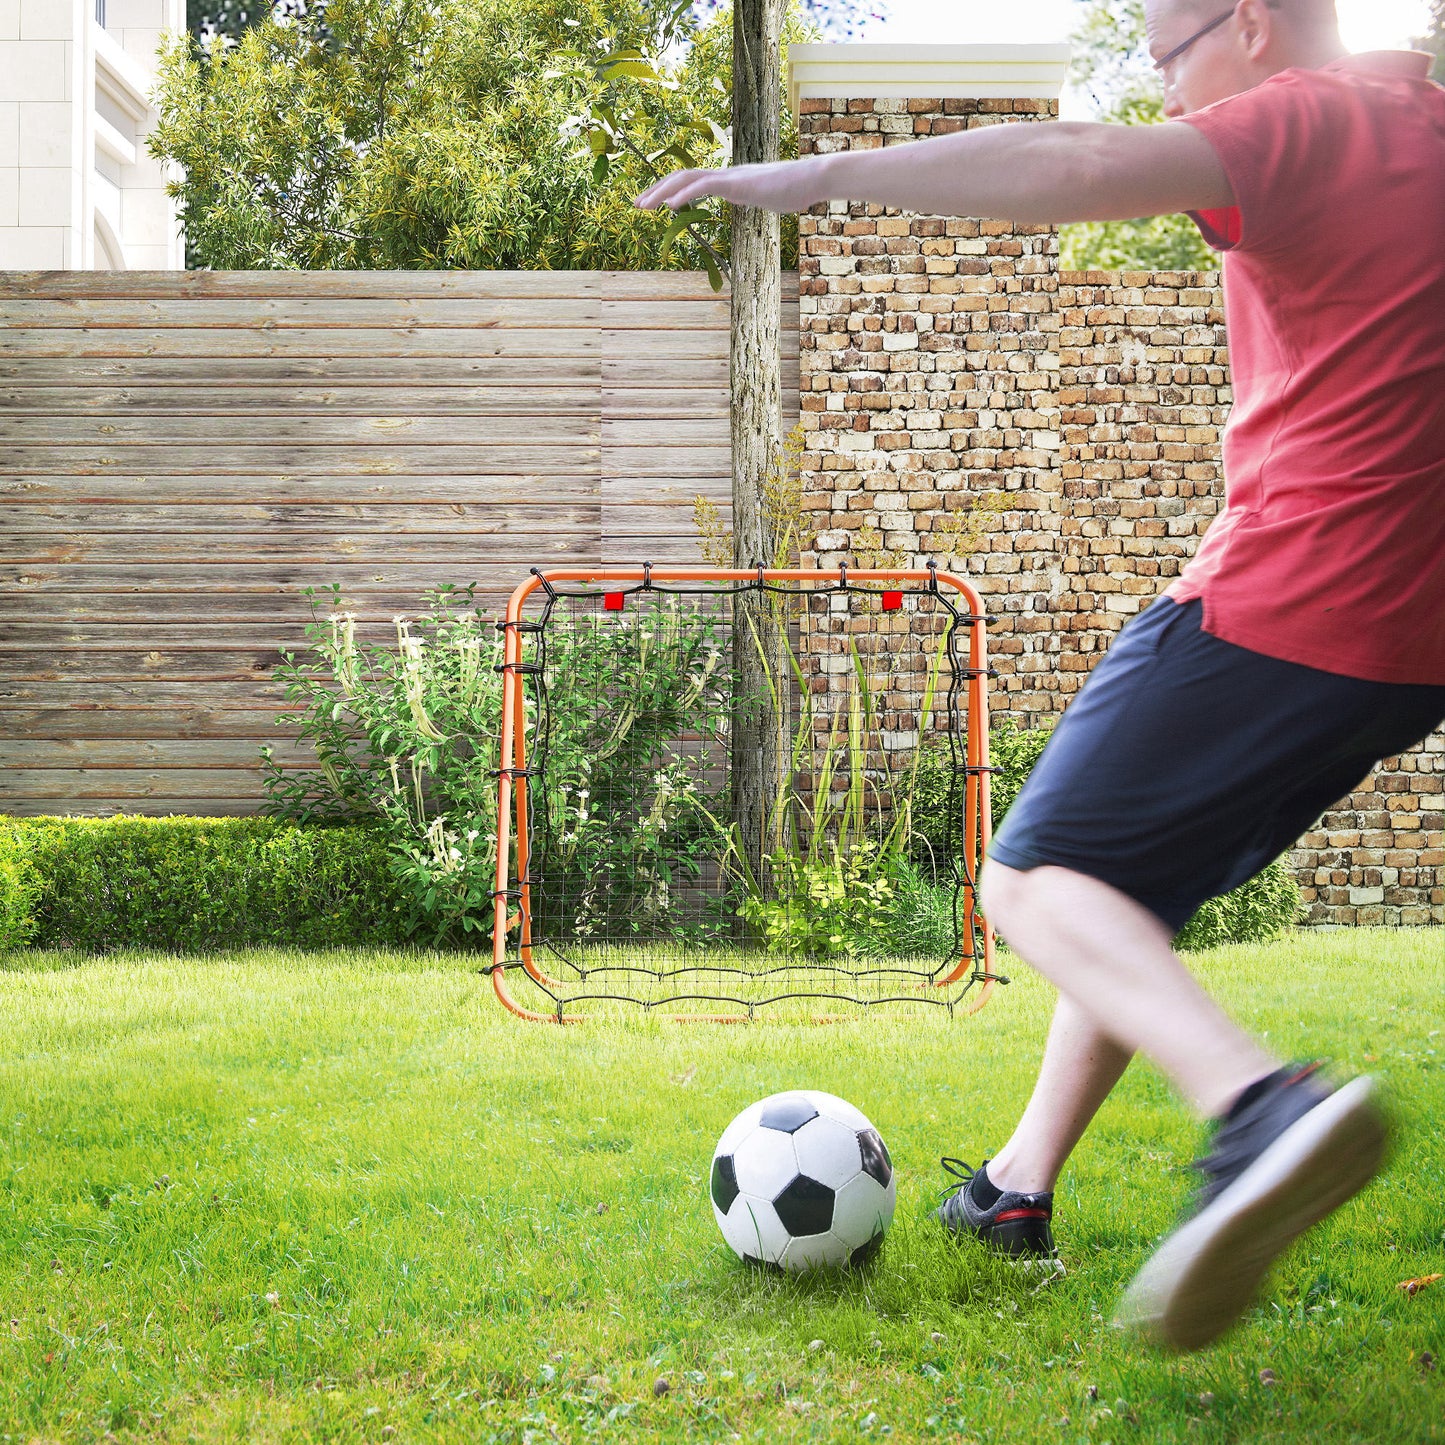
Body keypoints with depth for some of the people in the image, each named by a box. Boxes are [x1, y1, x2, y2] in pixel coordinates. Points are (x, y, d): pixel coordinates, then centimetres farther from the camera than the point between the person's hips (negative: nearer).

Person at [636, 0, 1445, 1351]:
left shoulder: (1303, 120, -10)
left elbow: (1085, 167, -26)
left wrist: (826, 171, -27)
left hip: (1282, 604, -9)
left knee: (1032, 882, -6)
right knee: (1128, 888, 19)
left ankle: (1262, 1106, -29)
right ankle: (1018, 1186, 21)